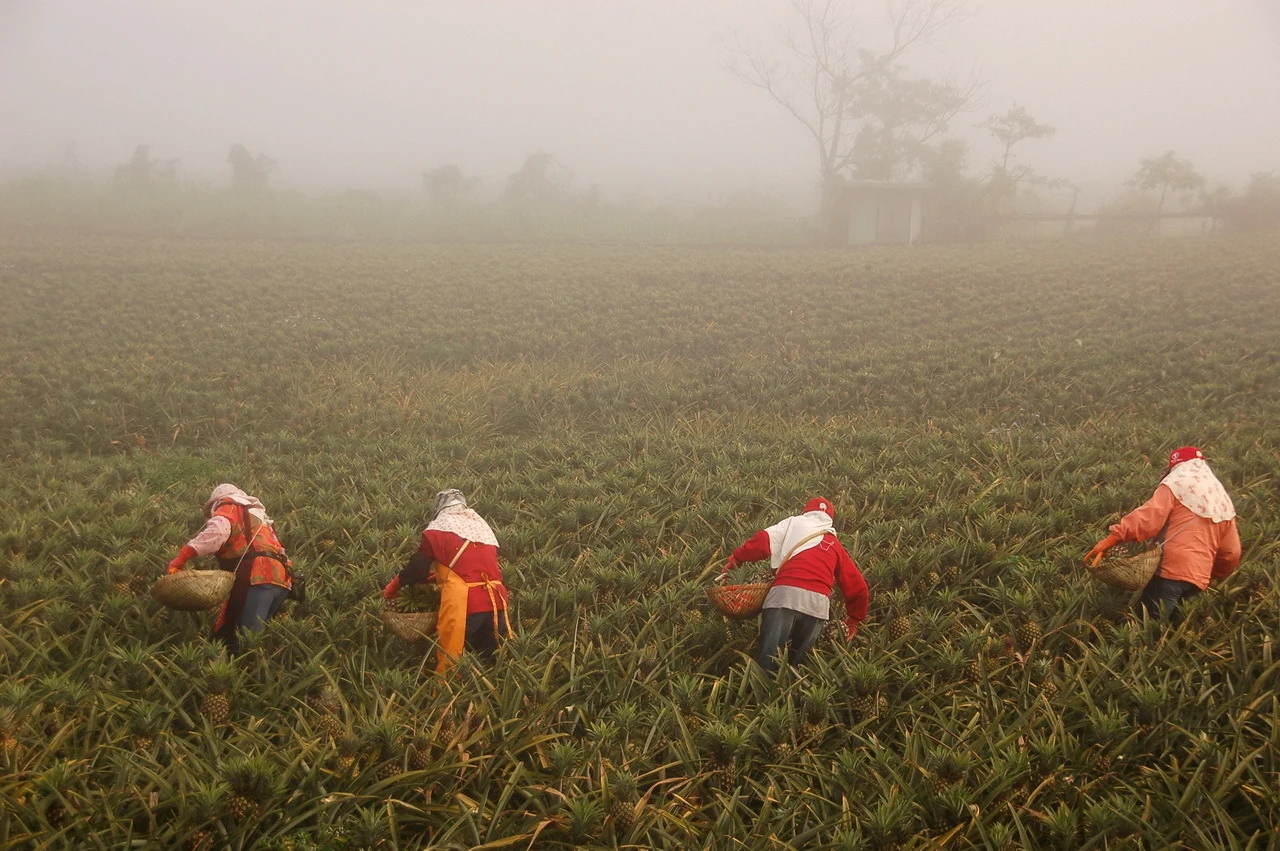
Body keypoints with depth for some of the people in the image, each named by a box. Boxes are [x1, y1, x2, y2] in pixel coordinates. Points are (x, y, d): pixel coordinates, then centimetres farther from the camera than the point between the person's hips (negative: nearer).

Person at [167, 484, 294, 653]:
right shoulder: (256, 514, 38)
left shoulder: (228, 506, 15)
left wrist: (182, 556, -11)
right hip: (281, 577, 8)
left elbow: (217, 531, -10)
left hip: (257, 576, -8)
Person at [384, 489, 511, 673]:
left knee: (449, 666, 3)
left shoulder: (439, 527, 3)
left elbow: (417, 568, 2)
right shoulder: (482, 526, 21)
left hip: (463, 608, -5)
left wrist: (394, 585, 20)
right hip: (495, 605, 5)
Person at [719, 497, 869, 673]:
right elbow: (857, 586, 28)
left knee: (767, 662, -8)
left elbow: (762, 541, 7)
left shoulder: (794, 523, 23)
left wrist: (733, 563, 15)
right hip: (818, 603, 3)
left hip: (785, 595, -2)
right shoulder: (835, 545, 29)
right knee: (795, 662, 12)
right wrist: (853, 621, 38)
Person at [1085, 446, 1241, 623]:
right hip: (1199, 577, 7)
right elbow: (1231, 552, 21)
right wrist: (1213, 575, 38)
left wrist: (1111, 539, -17)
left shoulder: (1177, 484, 6)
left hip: (1170, 570, -7)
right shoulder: (1223, 501, 24)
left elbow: (1148, 516, -11)